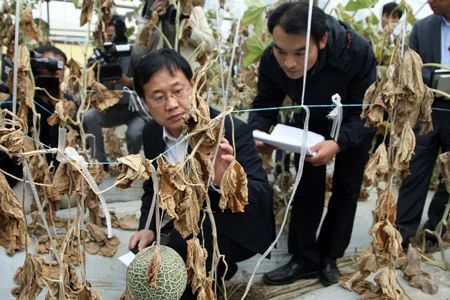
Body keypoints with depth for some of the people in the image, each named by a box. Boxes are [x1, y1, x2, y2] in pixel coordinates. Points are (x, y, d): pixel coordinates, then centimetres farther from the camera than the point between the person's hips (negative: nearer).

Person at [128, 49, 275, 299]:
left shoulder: (232, 131, -28)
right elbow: (155, 185, 8)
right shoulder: (151, 133, -8)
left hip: (237, 226, -7)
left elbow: (263, 198, -30)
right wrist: (148, 227, -8)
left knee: (183, 241, -30)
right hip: (192, 221, 7)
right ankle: (217, 268, 23)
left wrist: (227, 180, -51)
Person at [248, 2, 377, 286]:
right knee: (308, 186, 0)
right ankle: (305, 258, 13)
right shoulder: (271, 59, -31)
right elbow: (265, 104, -18)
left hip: (354, 123, -1)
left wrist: (338, 143, -51)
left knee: (346, 187, 6)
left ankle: (329, 255, 23)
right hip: (312, 121, 2)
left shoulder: (357, 51, -39)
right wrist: (257, 133, -40)